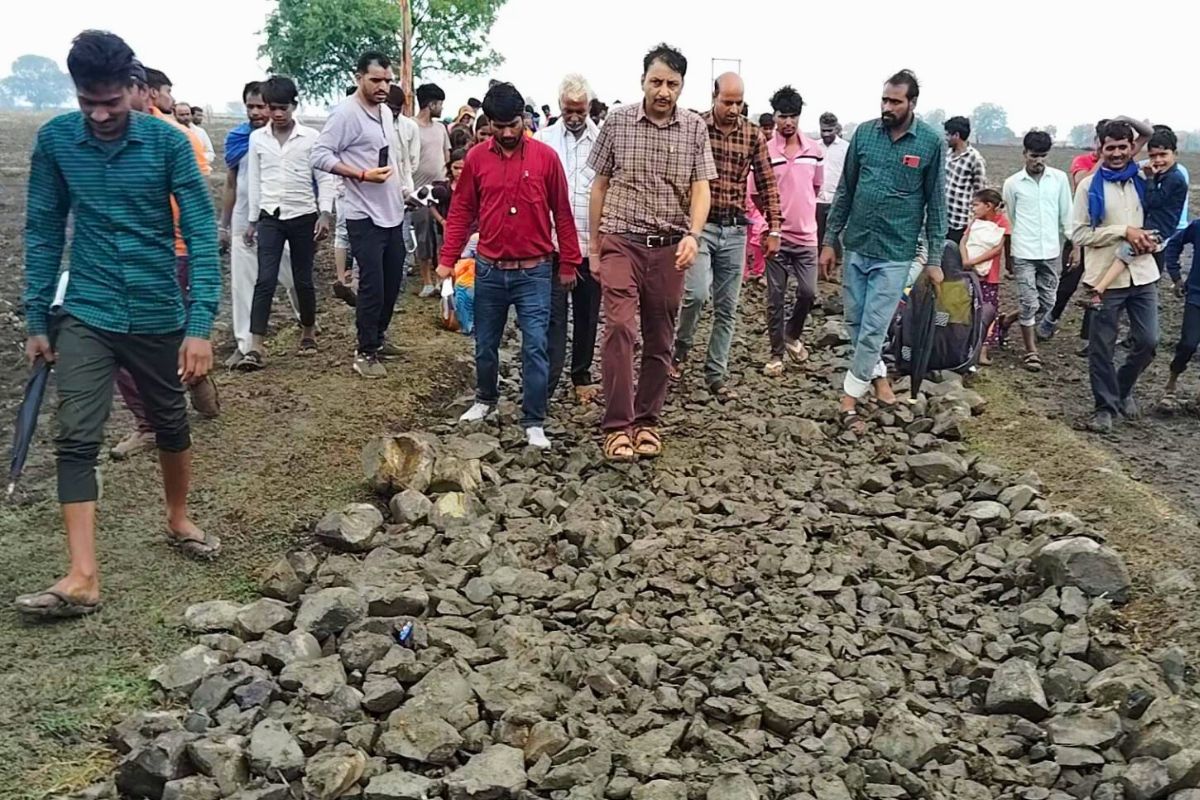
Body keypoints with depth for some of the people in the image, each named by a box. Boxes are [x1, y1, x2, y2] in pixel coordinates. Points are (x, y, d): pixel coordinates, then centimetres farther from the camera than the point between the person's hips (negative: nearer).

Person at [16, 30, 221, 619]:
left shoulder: (167, 141, -10)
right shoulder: (54, 140, -4)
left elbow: (202, 233, -12)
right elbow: (43, 232, 4)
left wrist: (200, 325, -19)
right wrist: (36, 321, 4)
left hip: (158, 313, 0)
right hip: (85, 315, 1)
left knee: (171, 424, 16)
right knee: (76, 438, -9)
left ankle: (178, 520, 40)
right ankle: (82, 578, -7)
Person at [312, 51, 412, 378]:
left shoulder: (385, 111, 12)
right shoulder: (346, 112, -13)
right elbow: (320, 155, -18)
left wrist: (402, 186, 11)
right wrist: (363, 174, -24)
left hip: (393, 213, 8)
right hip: (365, 217, -8)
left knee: (393, 281, 14)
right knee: (372, 285, -6)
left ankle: (378, 337, 30)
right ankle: (365, 352, 6)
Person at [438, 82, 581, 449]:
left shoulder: (545, 157, -4)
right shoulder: (476, 158, 1)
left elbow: (562, 214, 1)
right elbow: (461, 211, 7)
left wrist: (568, 263, 3)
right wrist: (448, 259, 2)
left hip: (534, 272, -2)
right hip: (488, 270, 2)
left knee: (535, 347, -4)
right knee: (485, 343, 15)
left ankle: (534, 422, 5)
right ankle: (486, 399, 38)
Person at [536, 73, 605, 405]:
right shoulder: (543, 139, 1)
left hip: (591, 243, 1)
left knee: (587, 315, 12)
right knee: (553, 315, -1)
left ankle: (582, 377, 27)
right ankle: (546, 383, 2)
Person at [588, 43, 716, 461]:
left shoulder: (695, 128, 2)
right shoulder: (617, 121, 0)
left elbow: (701, 188, -1)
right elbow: (599, 186, 7)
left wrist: (693, 235, -20)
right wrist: (593, 243, 7)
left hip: (670, 248, 2)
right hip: (621, 242, -2)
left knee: (660, 338, 8)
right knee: (619, 326, -17)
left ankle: (646, 420, 21)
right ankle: (617, 425, -10)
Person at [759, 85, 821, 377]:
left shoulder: (815, 150, 3)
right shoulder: (765, 152, -7)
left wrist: (800, 212, 14)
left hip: (806, 235, 2)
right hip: (777, 235, -2)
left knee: (808, 292, -2)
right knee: (776, 297, 3)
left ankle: (793, 334, 26)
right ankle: (777, 352, 15)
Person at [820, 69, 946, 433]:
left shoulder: (931, 143, -6)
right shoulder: (864, 133, 1)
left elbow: (936, 204, -1)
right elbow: (845, 191, 7)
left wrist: (935, 259, -1)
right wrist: (830, 241, 7)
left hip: (895, 253, -4)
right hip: (855, 246, 4)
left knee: (873, 329, -4)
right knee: (855, 322, 13)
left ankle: (849, 398, 4)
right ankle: (878, 374, 33)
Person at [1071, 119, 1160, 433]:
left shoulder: (1143, 181, 7)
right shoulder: (1090, 186, -3)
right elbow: (1078, 233, -9)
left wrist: (1150, 239, -4)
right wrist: (1123, 231, -16)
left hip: (1143, 274, 3)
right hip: (1106, 277, -3)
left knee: (1147, 341, 5)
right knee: (1102, 346, 4)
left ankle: (1124, 388, 30)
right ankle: (1105, 405, 18)